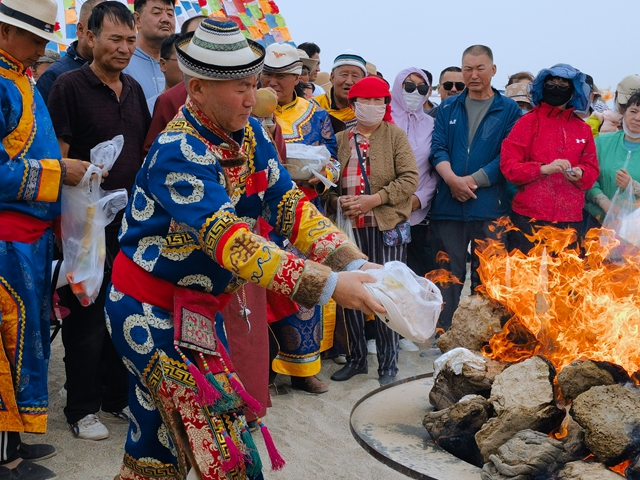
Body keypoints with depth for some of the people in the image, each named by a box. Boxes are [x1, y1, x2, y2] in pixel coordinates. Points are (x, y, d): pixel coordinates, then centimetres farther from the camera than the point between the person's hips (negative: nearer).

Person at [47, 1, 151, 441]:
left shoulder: (134, 90, 11)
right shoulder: (70, 86, -9)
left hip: (131, 220, 6)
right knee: (88, 318, 4)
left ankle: (117, 396, 30)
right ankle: (81, 409, 20)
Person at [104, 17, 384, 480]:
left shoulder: (250, 134, 0)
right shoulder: (178, 152, -24)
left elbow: (288, 205, -8)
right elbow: (230, 241, -34)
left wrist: (355, 264, -23)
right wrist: (329, 285, -40)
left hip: (196, 310, 8)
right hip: (152, 313, -8)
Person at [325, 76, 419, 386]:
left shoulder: (396, 136, 4)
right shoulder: (341, 139, 11)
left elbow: (409, 178, -6)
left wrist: (375, 199, -15)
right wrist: (336, 200, -8)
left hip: (387, 226, -3)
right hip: (350, 226, 3)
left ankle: (388, 363, 11)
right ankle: (356, 358, 22)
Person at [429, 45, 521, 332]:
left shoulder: (509, 110, 6)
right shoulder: (448, 108, 14)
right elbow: (438, 148, 4)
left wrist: (473, 181, -12)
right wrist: (452, 179, -15)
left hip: (490, 206, -1)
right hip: (448, 205, 2)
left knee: (486, 276, 5)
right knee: (447, 275, 4)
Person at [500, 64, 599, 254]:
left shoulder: (583, 128, 12)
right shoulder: (528, 122, 1)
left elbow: (592, 169, 12)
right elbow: (508, 165, -5)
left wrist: (580, 174, -11)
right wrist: (543, 168, -19)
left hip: (570, 220, 3)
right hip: (528, 218, -3)